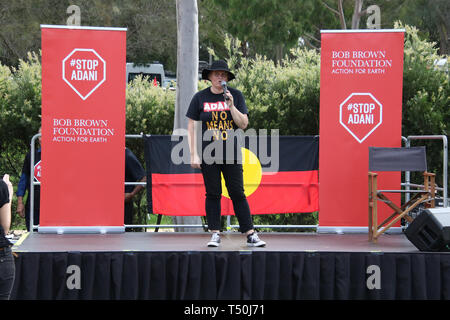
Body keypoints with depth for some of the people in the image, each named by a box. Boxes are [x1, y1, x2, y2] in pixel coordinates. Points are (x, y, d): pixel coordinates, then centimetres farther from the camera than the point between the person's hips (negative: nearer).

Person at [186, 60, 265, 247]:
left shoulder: (236, 96, 6)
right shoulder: (200, 98, 4)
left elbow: (244, 124, 0)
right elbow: (192, 127, 4)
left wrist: (231, 105, -14)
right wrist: (193, 155, -3)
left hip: (231, 154, 0)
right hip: (208, 155, 0)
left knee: (238, 194, -1)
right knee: (213, 194, 2)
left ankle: (251, 235, 0)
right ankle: (215, 234, 8)